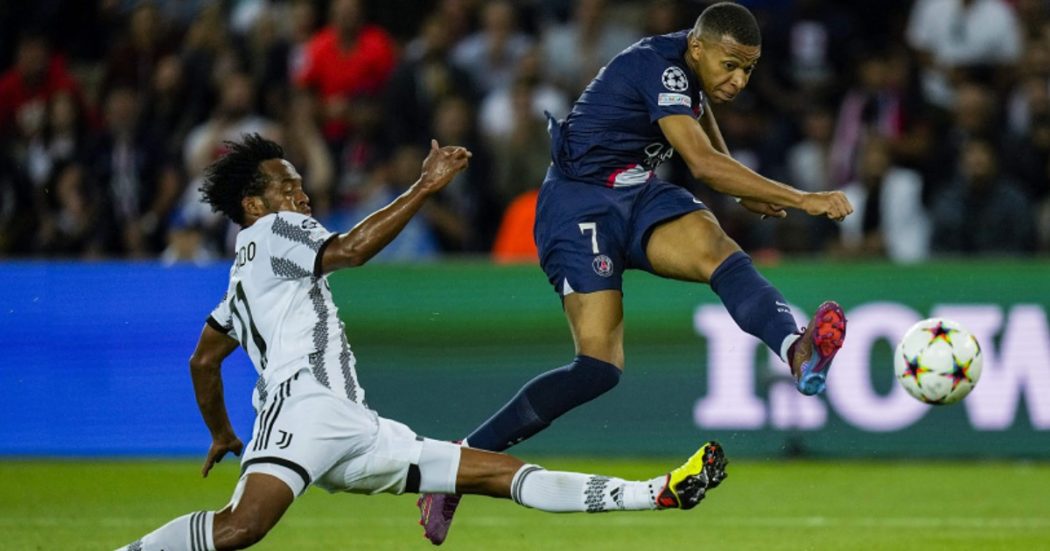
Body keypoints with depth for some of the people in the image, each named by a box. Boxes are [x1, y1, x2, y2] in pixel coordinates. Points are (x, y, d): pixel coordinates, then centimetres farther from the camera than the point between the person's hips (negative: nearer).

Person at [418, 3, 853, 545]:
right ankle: (461, 459, -10)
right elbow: (703, 162, -32)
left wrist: (744, 190, 37)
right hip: (579, 204, -8)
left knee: (715, 249, -27)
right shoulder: (659, 67, -22)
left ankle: (798, 353, -54)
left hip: (637, 195, 8)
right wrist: (800, 200, -35)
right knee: (599, 367, -19)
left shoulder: (694, 65, 7)